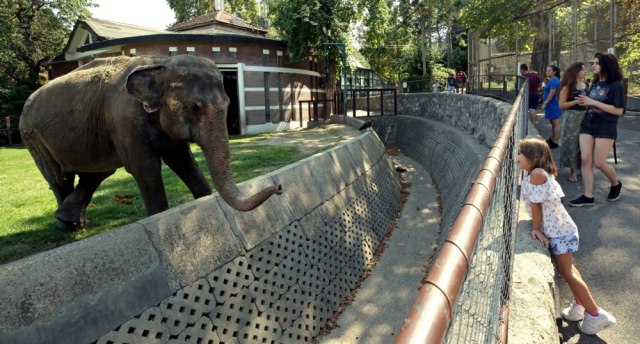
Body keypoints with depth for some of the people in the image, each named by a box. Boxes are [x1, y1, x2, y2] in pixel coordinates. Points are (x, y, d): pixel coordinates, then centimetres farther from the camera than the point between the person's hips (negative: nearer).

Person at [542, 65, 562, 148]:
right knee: (553, 123, 16)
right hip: (551, 105, 11)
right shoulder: (551, 80, 17)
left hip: (553, 105, -11)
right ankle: (552, 139, 25)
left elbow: (552, 93, -22)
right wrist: (545, 102, 20)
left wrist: (545, 103, -20)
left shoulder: (554, 80, -15)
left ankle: (555, 142, -7)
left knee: (556, 123, -8)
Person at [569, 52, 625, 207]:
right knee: (585, 160, -2)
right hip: (587, 125, 7)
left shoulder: (616, 85, -10)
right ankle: (588, 196, 3)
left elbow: (619, 110, -17)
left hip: (606, 128, -6)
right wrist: (584, 102, -2)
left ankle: (616, 184, 27)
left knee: (599, 162, -3)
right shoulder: (596, 84, 12)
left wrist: (593, 102, -20)